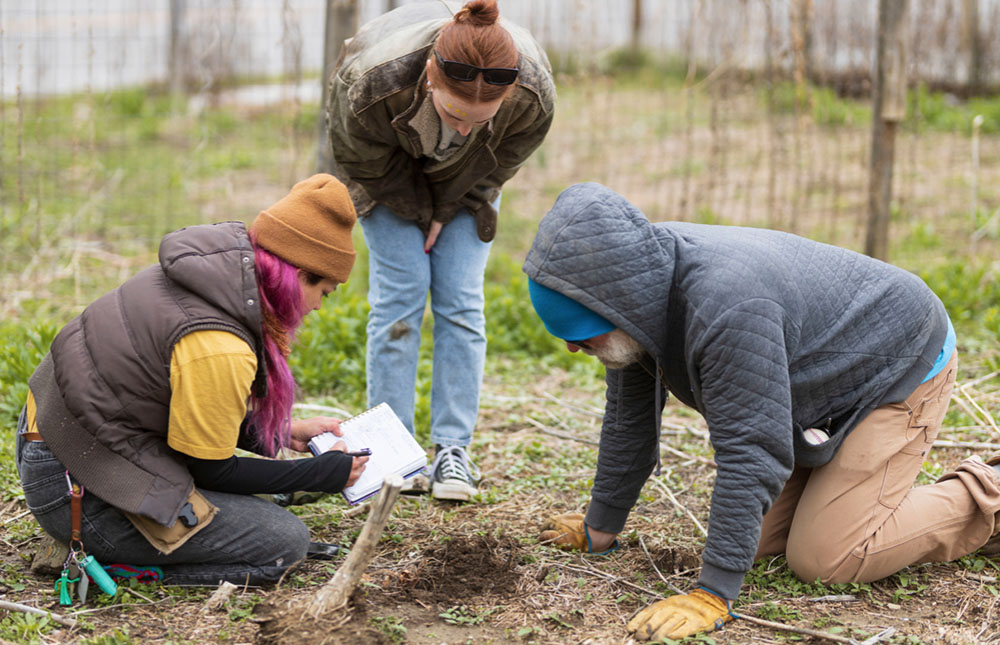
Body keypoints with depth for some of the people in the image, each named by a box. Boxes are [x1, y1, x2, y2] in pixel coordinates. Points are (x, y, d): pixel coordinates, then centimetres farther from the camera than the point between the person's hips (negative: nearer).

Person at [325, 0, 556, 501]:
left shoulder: (533, 93, -38)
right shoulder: (372, 82, -43)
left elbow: (498, 163, -15)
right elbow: (364, 160, -20)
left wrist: (446, 212, -12)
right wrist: (420, 212, -11)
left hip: (467, 179, 2)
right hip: (389, 174, -2)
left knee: (461, 300, -6)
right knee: (399, 295, -10)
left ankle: (453, 451, 0)